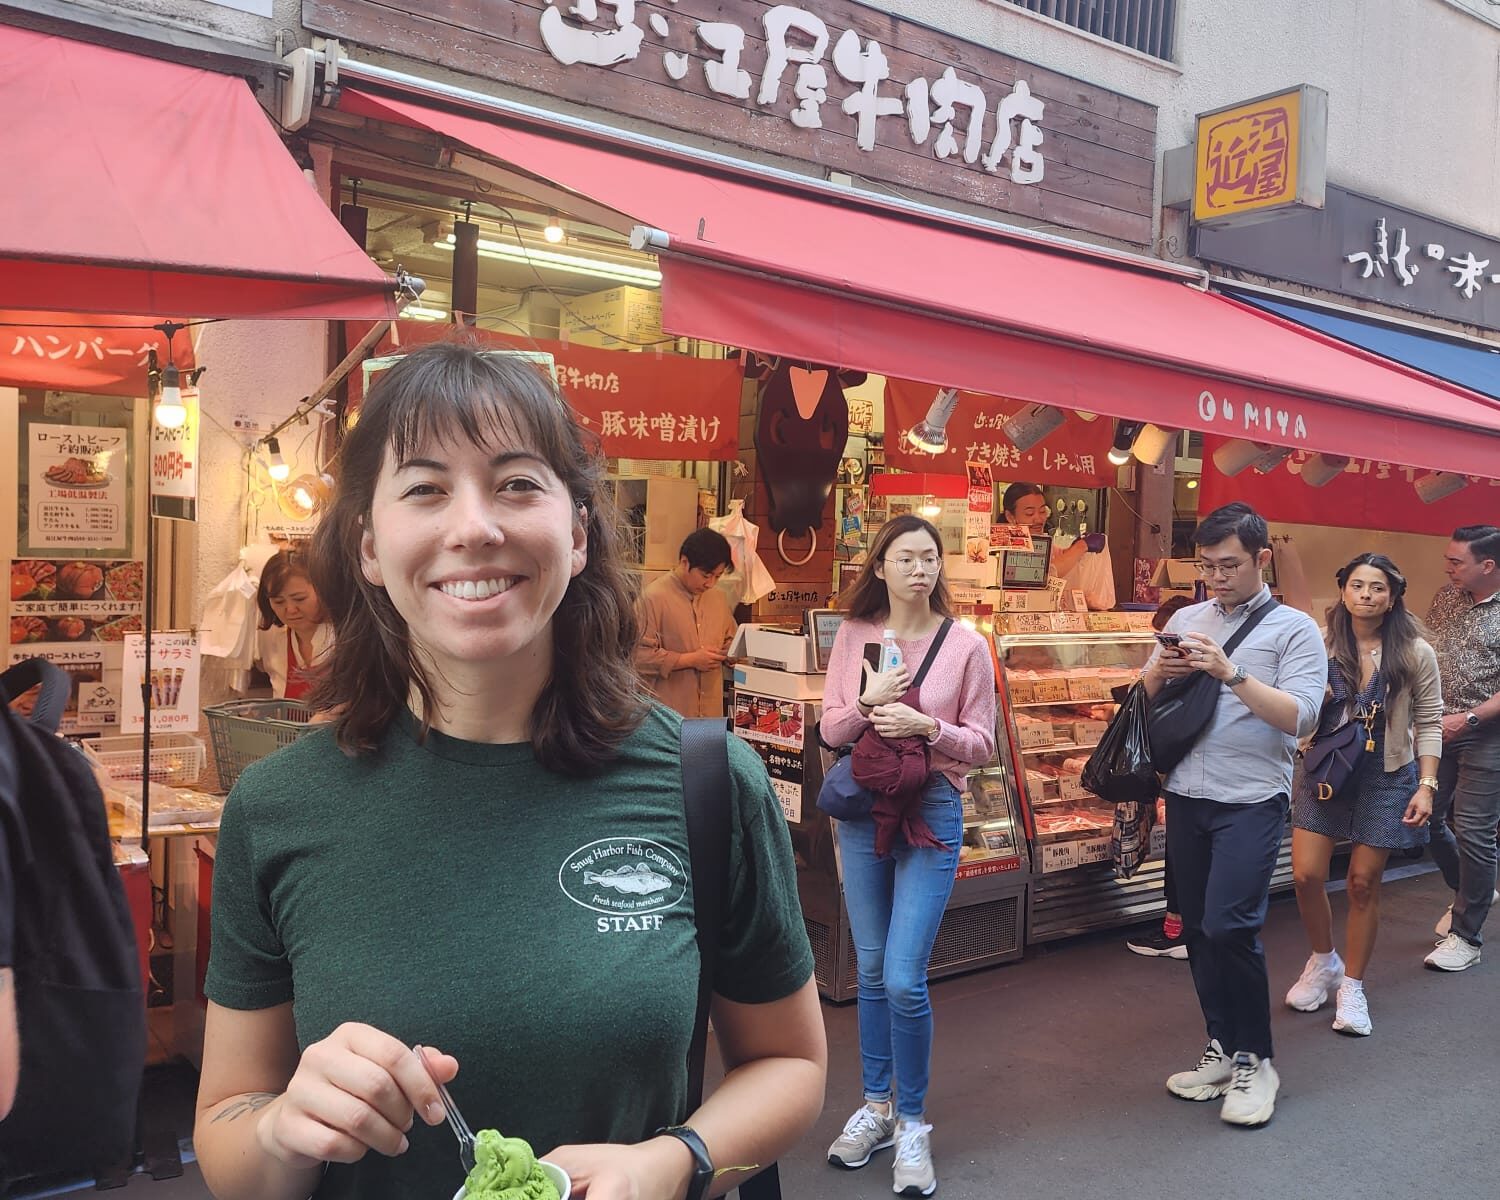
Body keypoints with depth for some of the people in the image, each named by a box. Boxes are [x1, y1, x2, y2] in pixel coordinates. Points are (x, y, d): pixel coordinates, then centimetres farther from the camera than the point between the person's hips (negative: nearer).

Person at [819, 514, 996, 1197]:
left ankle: (912, 1124, 12)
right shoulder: (853, 635, 3)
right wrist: (868, 704, -16)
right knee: (871, 970, 13)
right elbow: (830, 730, 3)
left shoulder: (966, 646, -4)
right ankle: (876, 1104, 30)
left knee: (904, 979, -8)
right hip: (862, 810, 3)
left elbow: (981, 745, -1)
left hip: (931, 814, -3)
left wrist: (928, 726, -18)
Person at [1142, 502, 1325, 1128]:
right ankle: (1223, 1047, 25)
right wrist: (1158, 671, -9)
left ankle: (1254, 1060, 5)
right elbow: (1144, 700, 13)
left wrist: (1230, 672, -22)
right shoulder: (1186, 620, 11)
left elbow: (1300, 717, -13)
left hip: (1250, 801, -5)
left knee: (1229, 927, -13)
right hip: (1185, 796, 5)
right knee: (1198, 930, 10)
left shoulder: (1294, 629, -2)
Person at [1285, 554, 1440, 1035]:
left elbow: (1428, 723, 0)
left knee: (1363, 882, 5)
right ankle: (1323, 960, 25)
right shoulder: (1321, 645, -4)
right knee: (1306, 874, -3)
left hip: (1386, 778, -1)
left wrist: (1427, 785, -6)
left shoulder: (1415, 653, -5)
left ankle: (1351, 986, 22)